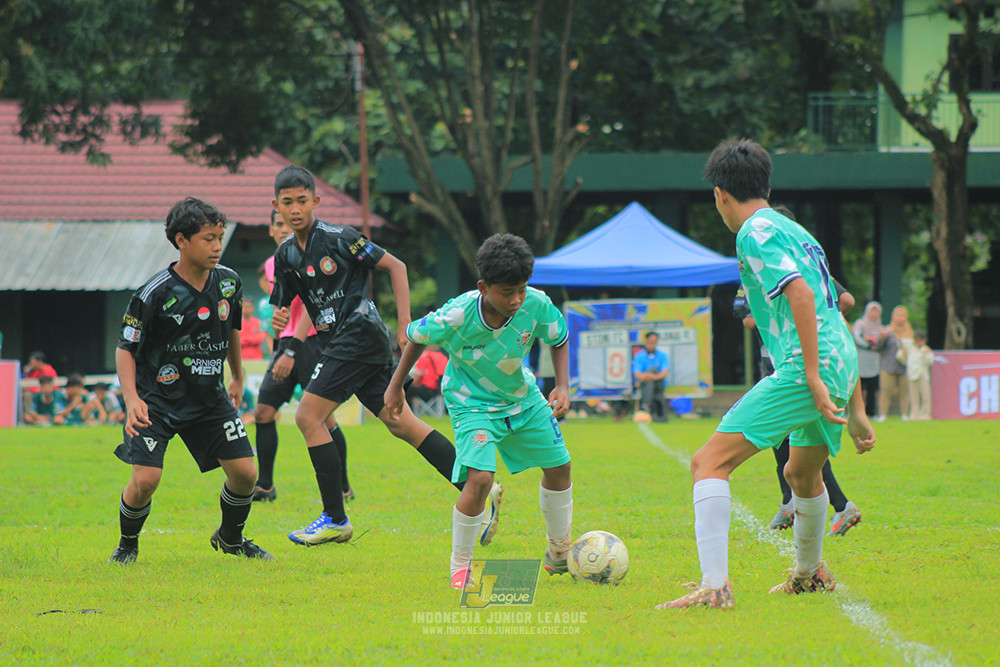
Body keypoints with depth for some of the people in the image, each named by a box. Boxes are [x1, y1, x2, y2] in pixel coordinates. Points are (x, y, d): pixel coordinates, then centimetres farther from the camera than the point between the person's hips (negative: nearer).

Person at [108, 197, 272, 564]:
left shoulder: (229, 282, -3)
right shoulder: (155, 294, -19)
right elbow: (125, 348, -12)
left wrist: (238, 378, 26)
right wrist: (132, 399, -25)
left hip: (210, 397, 5)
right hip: (157, 399, -5)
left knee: (245, 473, -2)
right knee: (145, 479, -17)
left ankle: (230, 538, 27)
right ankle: (127, 545, 12)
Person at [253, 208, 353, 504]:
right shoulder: (272, 265, 13)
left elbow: (309, 309, -19)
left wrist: (291, 352, -25)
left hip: (311, 343, -7)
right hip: (286, 344, 7)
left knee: (322, 416, -8)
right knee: (263, 412, -2)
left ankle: (343, 487, 2)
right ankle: (265, 486, 5)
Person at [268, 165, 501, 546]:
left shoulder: (338, 239, -9)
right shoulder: (286, 254, 12)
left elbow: (396, 267, -6)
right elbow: (283, 304, 20)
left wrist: (405, 326, -9)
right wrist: (279, 319, -5)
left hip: (359, 335, -8)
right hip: (339, 342, 8)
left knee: (308, 417, -11)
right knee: (400, 423, 4)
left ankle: (335, 519, -6)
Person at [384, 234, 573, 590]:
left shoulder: (537, 305, -24)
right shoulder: (456, 316, -32)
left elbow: (559, 340, -1)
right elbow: (416, 337, -11)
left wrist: (562, 386, -14)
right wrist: (395, 387, -2)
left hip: (522, 396, 5)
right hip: (472, 401, -5)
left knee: (558, 467, 14)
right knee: (479, 478, -25)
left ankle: (559, 553, 39)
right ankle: (460, 568, -5)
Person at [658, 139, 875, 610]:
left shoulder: (755, 233, -4)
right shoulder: (794, 231, 25)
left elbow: (801, 292, -20)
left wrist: (812, 376, -23)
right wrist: (856, 409, 29)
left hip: (803, 371, -9)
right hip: (840, 366, 9)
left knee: (710, 462, -13)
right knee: (802, 474, 34)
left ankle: (714, 585, -25)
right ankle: (810, 573, 55)